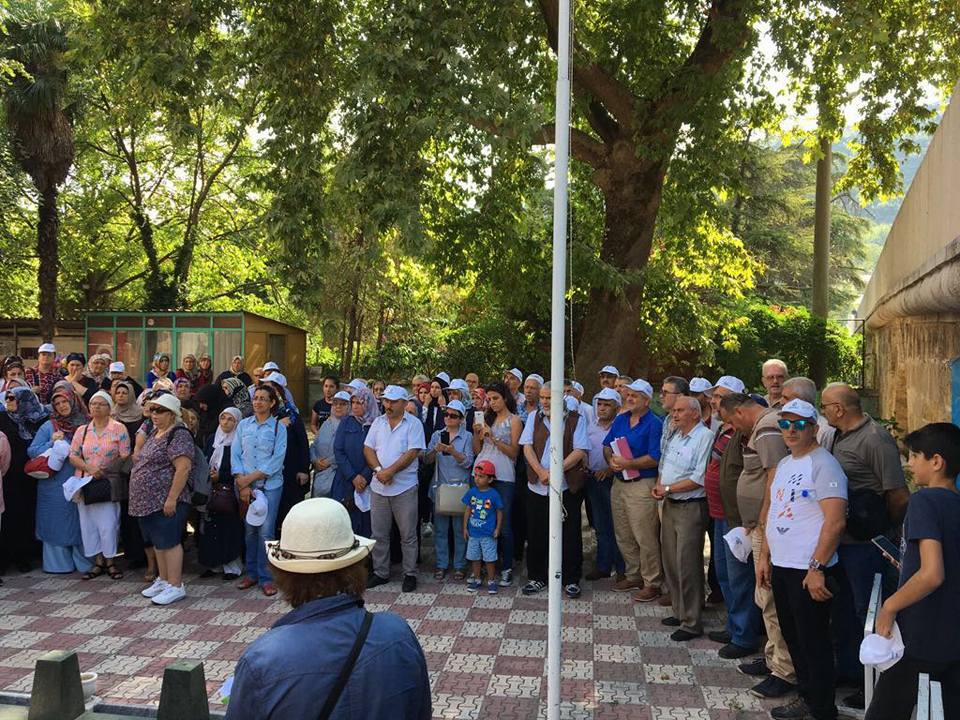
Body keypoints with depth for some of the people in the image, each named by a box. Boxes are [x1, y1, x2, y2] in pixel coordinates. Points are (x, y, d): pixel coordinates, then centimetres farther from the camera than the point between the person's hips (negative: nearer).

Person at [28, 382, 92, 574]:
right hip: (55, 484, 0)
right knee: (56, 523, 7)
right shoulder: (48, 426, 2)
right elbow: (32, 451, 1)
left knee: (81, 521, 5)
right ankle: (59, 563, 17)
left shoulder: (86, 424, 3)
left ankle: (84, 562, 15)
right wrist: (52, 443, -12)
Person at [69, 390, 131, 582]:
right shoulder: (81, 431, 9)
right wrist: (89, 468, -12)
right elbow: (73, 457, 5)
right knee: (89, 523, 6)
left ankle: (110, 561, 9)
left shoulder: (119, 429, -2)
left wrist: (106, 471, -14)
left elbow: (125, 457, -5)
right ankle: (98, 562, 17)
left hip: (109, 484, -4)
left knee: (108, 524, -5)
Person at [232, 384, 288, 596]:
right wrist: (242, 484, -7)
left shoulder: (278, 427, 0)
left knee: (265, 531, -4)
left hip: (270, 485, -2)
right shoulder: (243, 425, 9)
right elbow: (235, 454, 4)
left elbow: (277, 460, -7)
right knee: (250, 529, 7)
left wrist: (249, 478, -11)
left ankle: (266, 578, 5)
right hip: (245, 486, 3)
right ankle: (251, 572, 20)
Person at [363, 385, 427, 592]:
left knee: (408, 535, 4)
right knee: (379, 534, 11)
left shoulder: (413, 424, -5)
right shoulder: (378, 422, 10)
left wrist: (390, 471, -17)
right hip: (379, 486, 4)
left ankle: (410, 574, 15)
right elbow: (368, 449, 5)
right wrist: (378, 470, -12)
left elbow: (412, 453, -13)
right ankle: (381, 573, 24)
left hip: (404, 488, -4)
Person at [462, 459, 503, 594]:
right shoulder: (471, 492, -2)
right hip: (473, 533, 3)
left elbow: (499, 512, -2)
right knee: (474, 557, 14)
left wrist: (498, 529, -6)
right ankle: (476, 579, 29)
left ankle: (491, 581, 19)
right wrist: (465, 527, 5)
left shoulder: (494, 494, -11)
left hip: (488, 534, -3)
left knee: (490, 558, 5)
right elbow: (467, 510, 5)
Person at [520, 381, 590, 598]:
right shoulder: (534, 418, 8)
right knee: (536, 535, 8)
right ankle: (536, 578, 22)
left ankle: (571, 580, 18)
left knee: (570, 536, 4)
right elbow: (527, 447, 1)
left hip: (567, 488, -2)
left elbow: (580, 451, -9)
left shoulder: (576, 419, -1)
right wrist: (541, 472, -14)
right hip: (537, 487, 3)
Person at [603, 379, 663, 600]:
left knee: (646, 538, -2)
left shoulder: (654, 424, -10)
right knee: (623, 536, 15)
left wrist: (628, 464, -22)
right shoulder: (620, 419, 11)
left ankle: (652, 584, 11)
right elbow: (607, 446, 13)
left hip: (642, 485, -7)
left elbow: (655, 458, -18)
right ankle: (633, 576, 30)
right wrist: (611, 460, -8)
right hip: (619, 482, 7)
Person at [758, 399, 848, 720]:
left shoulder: (823, 464, -14)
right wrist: (764, 556, 16)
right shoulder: (784, 464, 13)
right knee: (793, 637, 19)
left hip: (809, 571, -9)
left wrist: (817, 568, -22)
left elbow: (835, 521, -21)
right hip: (781, 566, 9)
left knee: (813, 642, 2)